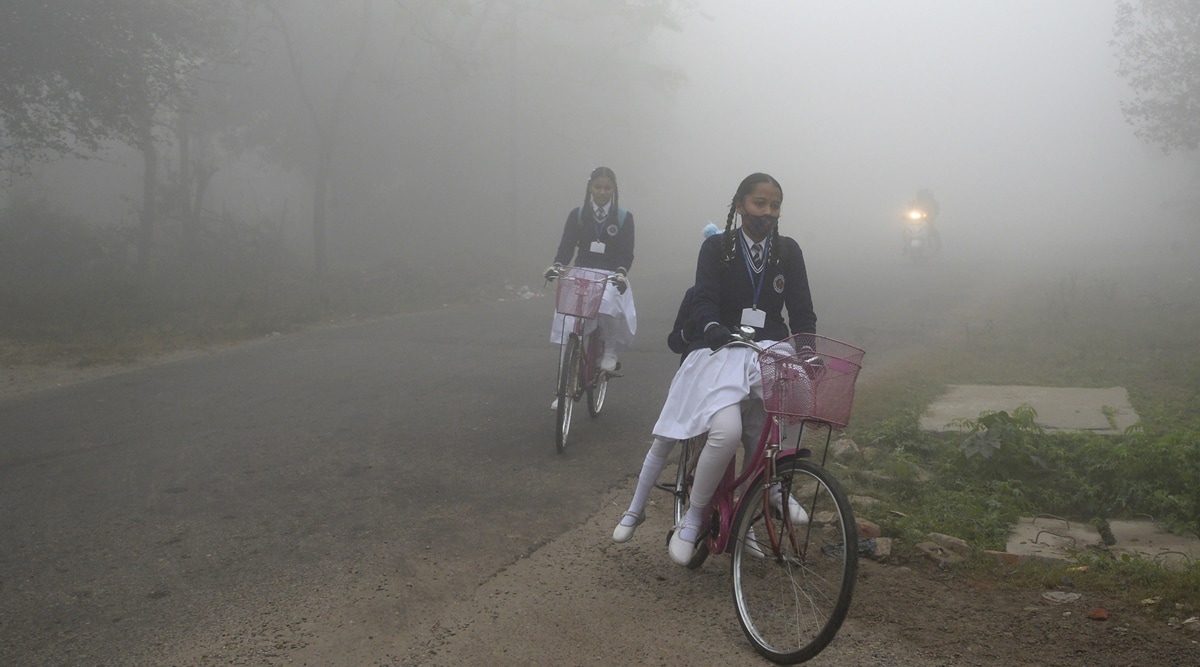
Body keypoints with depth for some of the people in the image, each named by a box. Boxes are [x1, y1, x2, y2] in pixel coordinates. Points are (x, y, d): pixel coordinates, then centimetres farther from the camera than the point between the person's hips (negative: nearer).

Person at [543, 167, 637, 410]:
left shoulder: (624, 218, 5)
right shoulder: (577, 215, 8)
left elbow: (627, 253, -3)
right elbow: (567, 246, 1)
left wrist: (621, 272, -24)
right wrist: (557, 266, -20)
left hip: (611, 278, -2)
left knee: (607, 305, -35)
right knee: (568, 324, -14)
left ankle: (610, 349, -4)